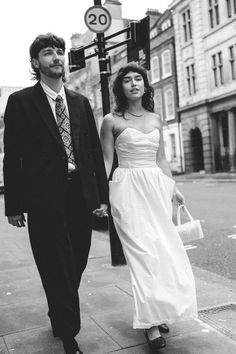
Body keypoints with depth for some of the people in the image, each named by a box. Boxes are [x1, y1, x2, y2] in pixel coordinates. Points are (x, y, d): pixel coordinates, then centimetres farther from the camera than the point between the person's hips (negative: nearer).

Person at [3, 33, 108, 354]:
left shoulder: (81, 102, 12)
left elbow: (95, 151, 11)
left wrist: (102, 195, 5)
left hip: (82, 196, 4)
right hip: (45, 198, -4)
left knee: (76, 265, 14)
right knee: (58, 268, 2)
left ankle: (59, 316, 39)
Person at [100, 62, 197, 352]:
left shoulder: (155, 119, 13)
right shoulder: (111, 120, 0)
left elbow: (160, 159, 17)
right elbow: (106, 161, -1)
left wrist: (173, 188, 13)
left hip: (156, 187, 5)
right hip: (128, 189, -5)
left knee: (163, 249, 4)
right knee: (142, 251, -9)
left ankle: (158, 312, 20)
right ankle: (151, 324, -2)